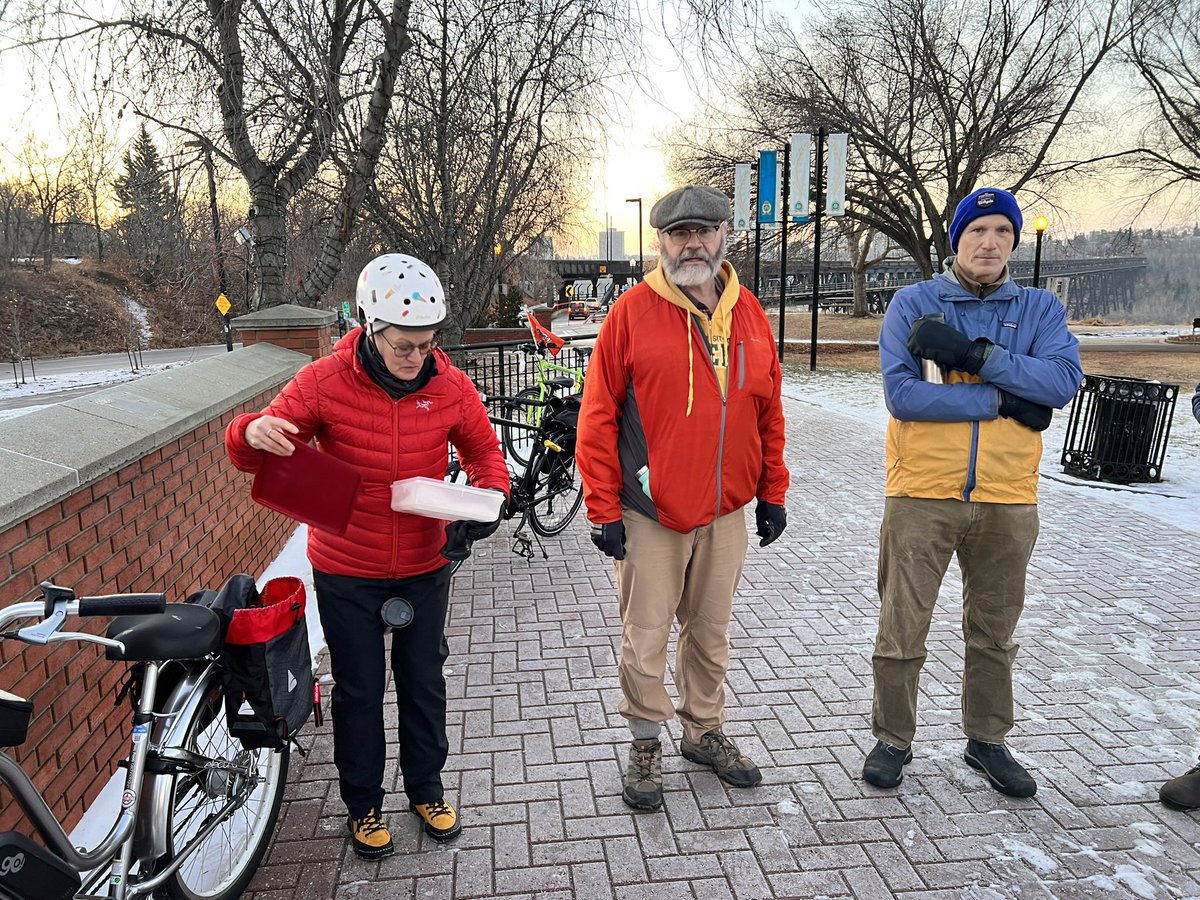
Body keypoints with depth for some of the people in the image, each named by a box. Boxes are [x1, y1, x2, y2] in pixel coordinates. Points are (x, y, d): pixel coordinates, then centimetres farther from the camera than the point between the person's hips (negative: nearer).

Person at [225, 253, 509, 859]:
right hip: (346, 570, -2)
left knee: (423, 682, 17)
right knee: (358, 690, 13)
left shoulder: (449, 385, -10)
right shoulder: (324, 383, -15)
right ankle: (363, 804, 36)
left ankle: (426, 788, 41)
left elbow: (484, 452, 4)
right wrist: (254, 433, -34)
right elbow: (252, 455, -9)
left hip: (425, 566, 2)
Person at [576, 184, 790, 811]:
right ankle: (646, 745, 28)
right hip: (650, 514, -4)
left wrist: (772, 493, 11)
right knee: (645, 637, 7)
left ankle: (705, 731, 37)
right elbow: (598, 418, -8)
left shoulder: (749, 313, 5)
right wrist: (603, 511, -10)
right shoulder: (633, 312, -8)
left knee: (711, 632, 18)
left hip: (726, 512, 4)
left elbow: (768, 412, 12)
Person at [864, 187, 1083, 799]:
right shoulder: (913, 304, -3)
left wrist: (975, 355, -21)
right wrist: (1003, 401, -16)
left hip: (1008, 501, 3)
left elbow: (1065, 380, -12)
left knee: (994, 633, 18)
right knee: (902, 630, 6)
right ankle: (893, 740, 26)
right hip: (922, 496, -3)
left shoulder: (1041, 309, 6)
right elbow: (901, 394, -16)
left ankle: (987, 741, 38)